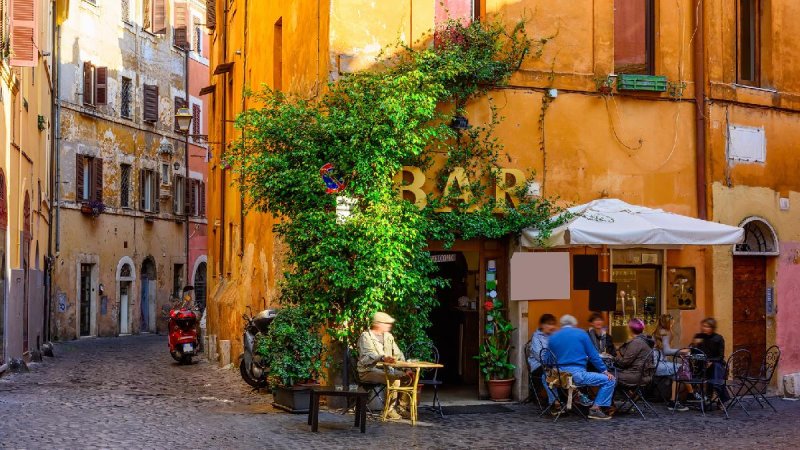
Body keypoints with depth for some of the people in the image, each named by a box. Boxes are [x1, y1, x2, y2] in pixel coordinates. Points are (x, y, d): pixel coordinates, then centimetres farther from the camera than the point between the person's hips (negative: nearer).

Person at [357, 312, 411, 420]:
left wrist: (402, 360, -6)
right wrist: (383, 358, -43)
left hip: (387, 370, 8)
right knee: (394, 379, -31)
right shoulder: (365, 337, -10)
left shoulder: (388, 336, 16)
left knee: (408, 376, -11)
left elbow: (398, 353, 17)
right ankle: (389, 410, -22)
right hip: (369, 371, -8)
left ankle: (402, 407, -1)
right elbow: (366, 358, -25)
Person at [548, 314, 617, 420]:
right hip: (577, 374, -6)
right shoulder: (581, 333, 4)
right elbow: (593, 356, 3)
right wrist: (605, 371, 8)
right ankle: (595, 408, -7)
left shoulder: (552, 337, 14)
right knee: (610, 380, 0)